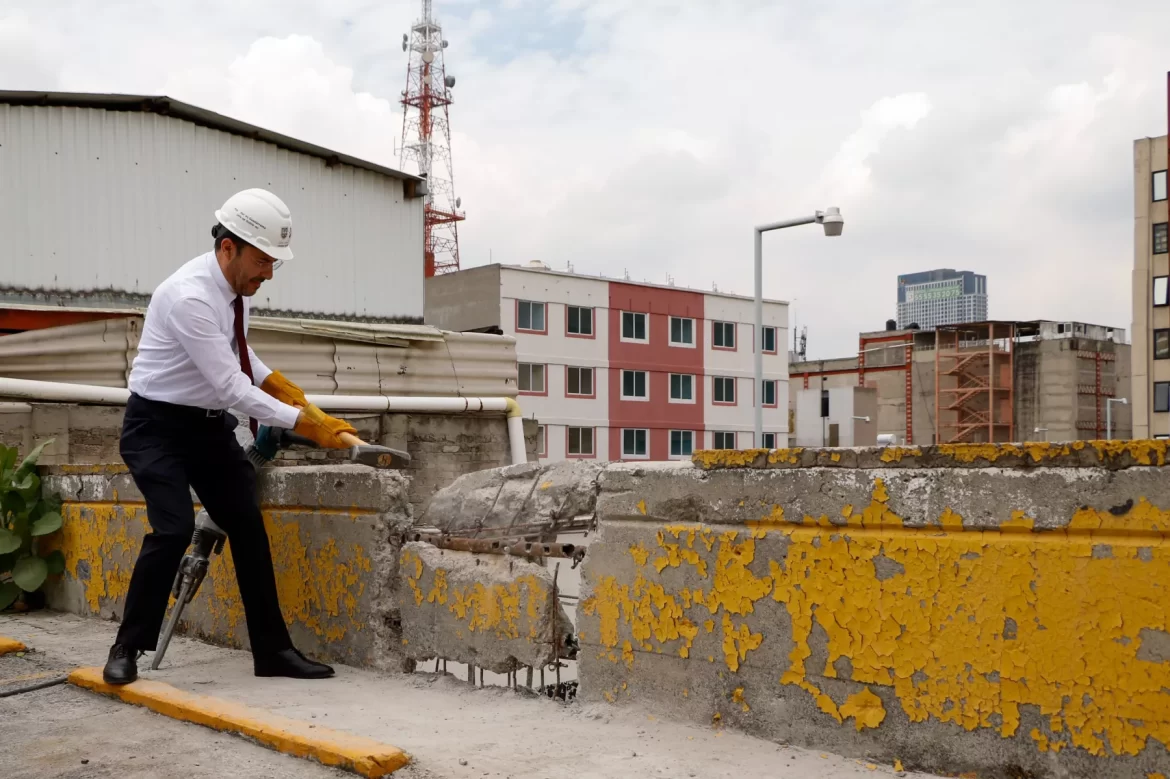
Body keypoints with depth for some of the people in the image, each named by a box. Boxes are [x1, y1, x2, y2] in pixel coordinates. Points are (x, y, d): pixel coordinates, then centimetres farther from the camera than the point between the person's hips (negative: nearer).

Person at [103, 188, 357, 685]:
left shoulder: (236, 285, -2)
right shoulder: (190, 296, -28)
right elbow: (231, 388, -29)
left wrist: (278, 384, 3)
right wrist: (303, 422, -26)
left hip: (211, 425, 8)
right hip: (158, 427, -8)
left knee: (248, 528, 2)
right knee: (174, 528, -21)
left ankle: (272, 650, 9)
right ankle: (128, 649, 0)